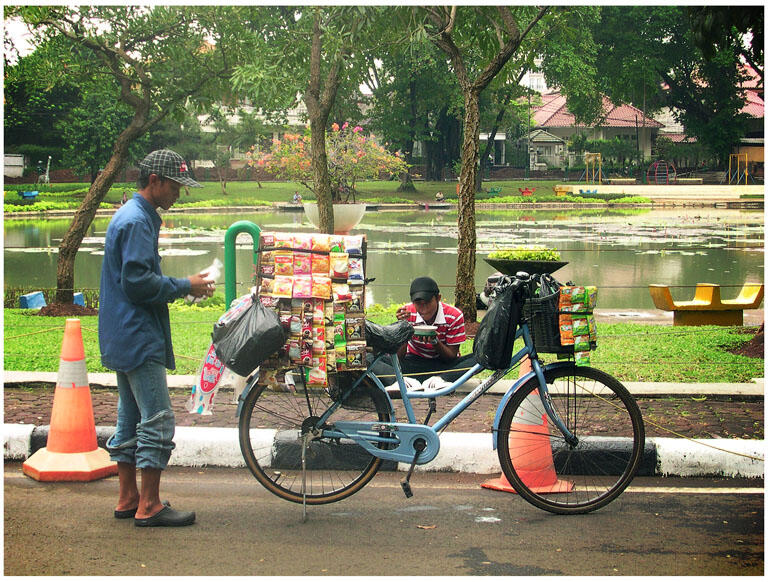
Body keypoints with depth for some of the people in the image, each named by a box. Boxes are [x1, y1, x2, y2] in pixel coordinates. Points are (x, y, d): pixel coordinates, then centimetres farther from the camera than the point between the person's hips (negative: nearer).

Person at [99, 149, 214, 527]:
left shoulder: (131, 216, 18)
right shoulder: (137, 221, -15)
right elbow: (137, 282, -22)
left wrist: (183, 285, 10)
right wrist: (185, 286, -12)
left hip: (124, 337, 11)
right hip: (138, 338, -11)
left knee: (130, 419, 14)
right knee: (157, 420, -7)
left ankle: (129, 500, 21)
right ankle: (149, 507, -3)